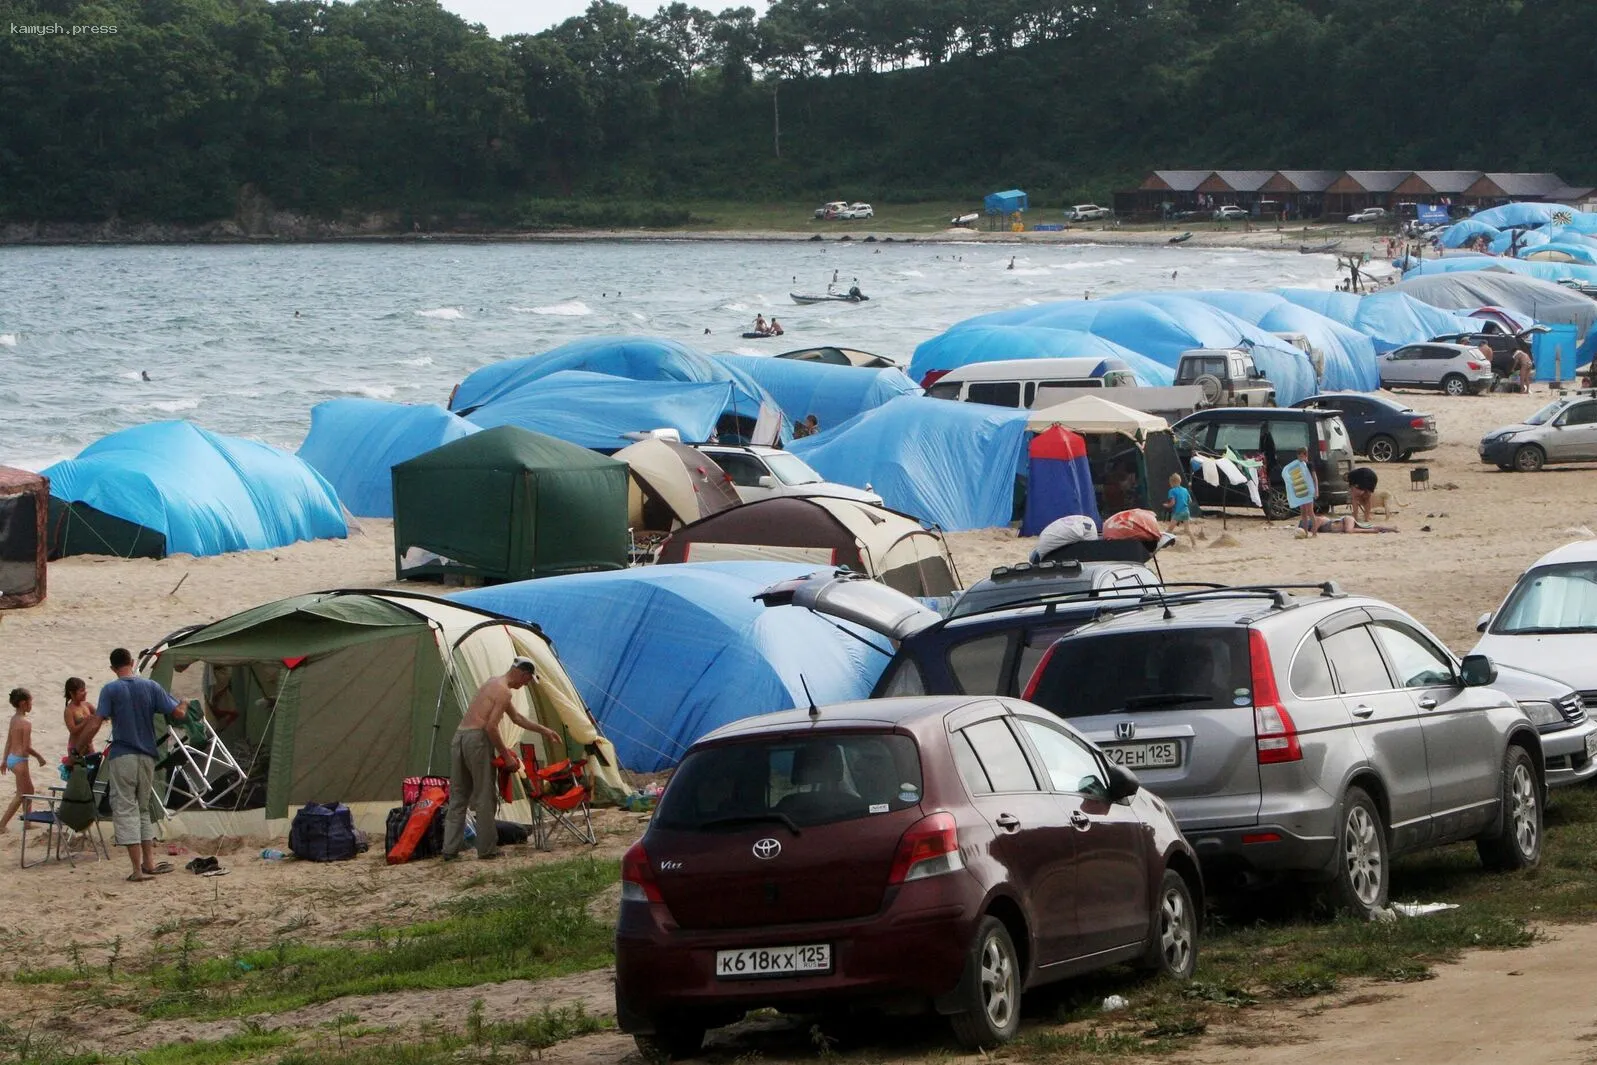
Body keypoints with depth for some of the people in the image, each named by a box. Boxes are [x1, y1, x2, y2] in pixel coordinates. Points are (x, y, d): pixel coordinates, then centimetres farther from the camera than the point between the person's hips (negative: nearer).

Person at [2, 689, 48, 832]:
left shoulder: (13, 719, 7)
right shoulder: (26, 723, -19)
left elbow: (9, 742, 14)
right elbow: (26, 747, -20)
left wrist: (5, 761, 21)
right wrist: (39, 757, -6)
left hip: (11, 758, 9)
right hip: (20, 761, -9)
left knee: (29, 791, 20)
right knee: (21, 795, 1)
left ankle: (27, 823, 26)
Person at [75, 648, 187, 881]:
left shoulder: (110, 690, -6)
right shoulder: (151, 687, 3)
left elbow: (95, 725, -13)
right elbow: (178, 714, 1)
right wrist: (184, 707, 24)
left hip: (122, 757, -4)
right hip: (147, 757, 4)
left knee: (125, 810, -2)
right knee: (143, 809, 18)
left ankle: (138, 868, -8)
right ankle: (149, 863, 16)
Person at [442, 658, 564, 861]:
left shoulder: (492, 684, 24)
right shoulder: (504, 692, -8)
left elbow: (516, 718, 34)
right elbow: (491, 727, -17)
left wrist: (544, 731, 37)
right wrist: (506, 756, -10)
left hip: (458, 737, 9)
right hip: (477, 738, -9)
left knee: (458, 797, 10)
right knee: (485, 797, 0)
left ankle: (450, 849, 8)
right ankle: (487, 849, 2)